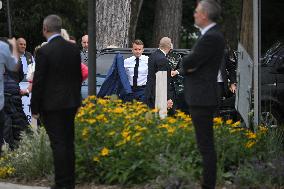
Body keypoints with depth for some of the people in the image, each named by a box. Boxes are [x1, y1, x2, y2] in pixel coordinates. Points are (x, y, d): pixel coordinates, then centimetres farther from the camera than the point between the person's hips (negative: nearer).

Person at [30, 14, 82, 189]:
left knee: (58, 144, -4)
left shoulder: (44, 52, -14)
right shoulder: (74, 48, 4)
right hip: (71, 103, 6)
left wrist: (35, 108, -5)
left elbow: (38, 82, -12)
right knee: (68, 142, 13)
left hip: (52, 105, -6)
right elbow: (79, 76, 11)